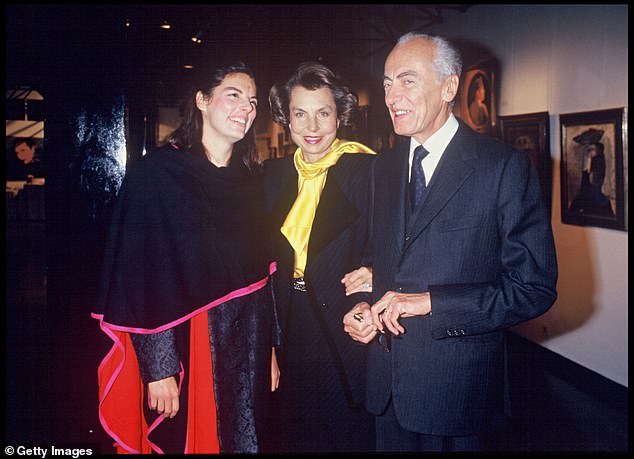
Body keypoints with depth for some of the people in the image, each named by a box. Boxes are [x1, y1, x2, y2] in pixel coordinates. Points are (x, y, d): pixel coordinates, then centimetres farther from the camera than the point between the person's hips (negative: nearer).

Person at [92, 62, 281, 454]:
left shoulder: (253, 179, 8)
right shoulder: (156, 173, -8)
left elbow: (262, 268, 11)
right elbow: (141, 275, -11)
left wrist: (270, 348, 10)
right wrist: (157, 368, -14)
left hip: (246, 346, 5)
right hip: (185, 345, -5)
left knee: (244, 440, 12)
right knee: (184, 440, 7)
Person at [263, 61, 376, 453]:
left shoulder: (367, 171, -10)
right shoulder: (273, 175, 6)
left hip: (346, 330, -4)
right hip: (289, 329, 5)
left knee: (349, 435, 12)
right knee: (293, 436, 19)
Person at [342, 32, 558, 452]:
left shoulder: (506, 166, -12)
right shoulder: (383, 168, 7)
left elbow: (535, 287, -15)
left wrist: (428, 301, -20)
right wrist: (363, 307, -5)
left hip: (457, 388, -5)